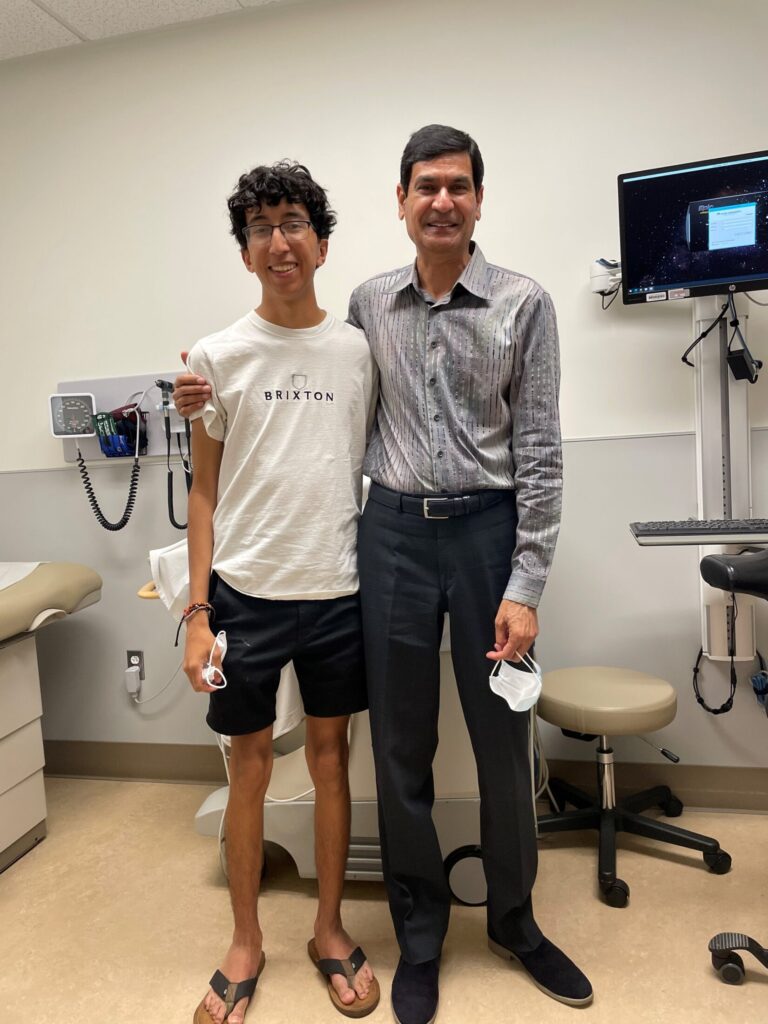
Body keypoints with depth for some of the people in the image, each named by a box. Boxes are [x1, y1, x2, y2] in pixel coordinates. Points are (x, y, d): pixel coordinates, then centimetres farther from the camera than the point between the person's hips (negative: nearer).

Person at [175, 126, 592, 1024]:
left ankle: (513, 918, 36)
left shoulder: (523, 304, -1)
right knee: (401, 744, 9)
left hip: (488, 528, -1)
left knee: (501, 738, 11)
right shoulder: (368, 304, 7)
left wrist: (525, 586, -10)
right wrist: (222, 398, 8)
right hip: (393, 531, 2)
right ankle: (419, 929, 31)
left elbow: (539, 453, -5)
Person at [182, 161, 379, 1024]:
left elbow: (378, 470, 8)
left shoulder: (357, 350, 4)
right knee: (249, 767, 11)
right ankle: (246, 943, 32)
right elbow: (204, 491, 2)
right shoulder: (217, 355, 0)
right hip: (245, 593, -1)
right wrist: (196, 612, -3)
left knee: (330, 756, 13)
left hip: (339, 592, 1)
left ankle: (329, 931, 33)